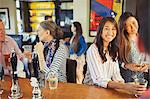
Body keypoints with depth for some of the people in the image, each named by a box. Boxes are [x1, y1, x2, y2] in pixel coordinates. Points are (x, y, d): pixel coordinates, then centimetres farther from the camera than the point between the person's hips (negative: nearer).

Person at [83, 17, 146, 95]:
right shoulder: (93, 50, -16)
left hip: (107, 89, 6)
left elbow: (116, 74, 3)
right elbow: (99, 80, -24)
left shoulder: (114, 49, 6)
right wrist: (125, 86, -35)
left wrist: (128, 87, -15)